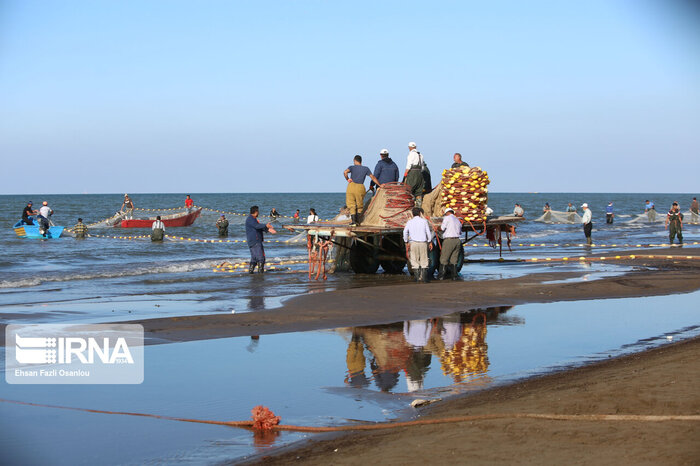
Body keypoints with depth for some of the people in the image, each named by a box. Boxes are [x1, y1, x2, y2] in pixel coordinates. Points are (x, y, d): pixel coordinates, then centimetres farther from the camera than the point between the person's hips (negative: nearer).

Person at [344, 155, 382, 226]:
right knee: (359, 205, 16)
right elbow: (373, 177, 14)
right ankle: (357, 221, 14)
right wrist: (380, 185, 23)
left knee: (351, 205, 3)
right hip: (360, 187, 1)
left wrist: (347, 179, 1)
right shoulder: (366, 169, 12)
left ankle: (353, 221, -8)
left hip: (351, 186, -1)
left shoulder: (352, 167, 7)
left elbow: (345, 172, -13)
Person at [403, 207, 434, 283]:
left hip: (413, 243, 0)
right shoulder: (424, 221, 2)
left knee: (415, 260, 5)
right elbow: (428, 232, 1)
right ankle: (424, 277, -1)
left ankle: (417, 277, -1)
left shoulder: (409, 222, 3)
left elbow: (405, 232, -5)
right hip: (423, 243, 0)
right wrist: (430, 242, 9)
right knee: (424, 261, 5)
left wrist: (406, 243, 2)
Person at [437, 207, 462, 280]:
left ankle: (441, 276, -4)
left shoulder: (447, 217, 1)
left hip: (449, 240, -6)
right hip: (457, 240, 6)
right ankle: (454, 276, 5)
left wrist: (437, 228, 11)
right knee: (454, 260, 9)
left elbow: (442, 228, -8)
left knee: (444, 259, -2)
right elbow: (460, 232, 24)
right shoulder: (457, 220, 21)